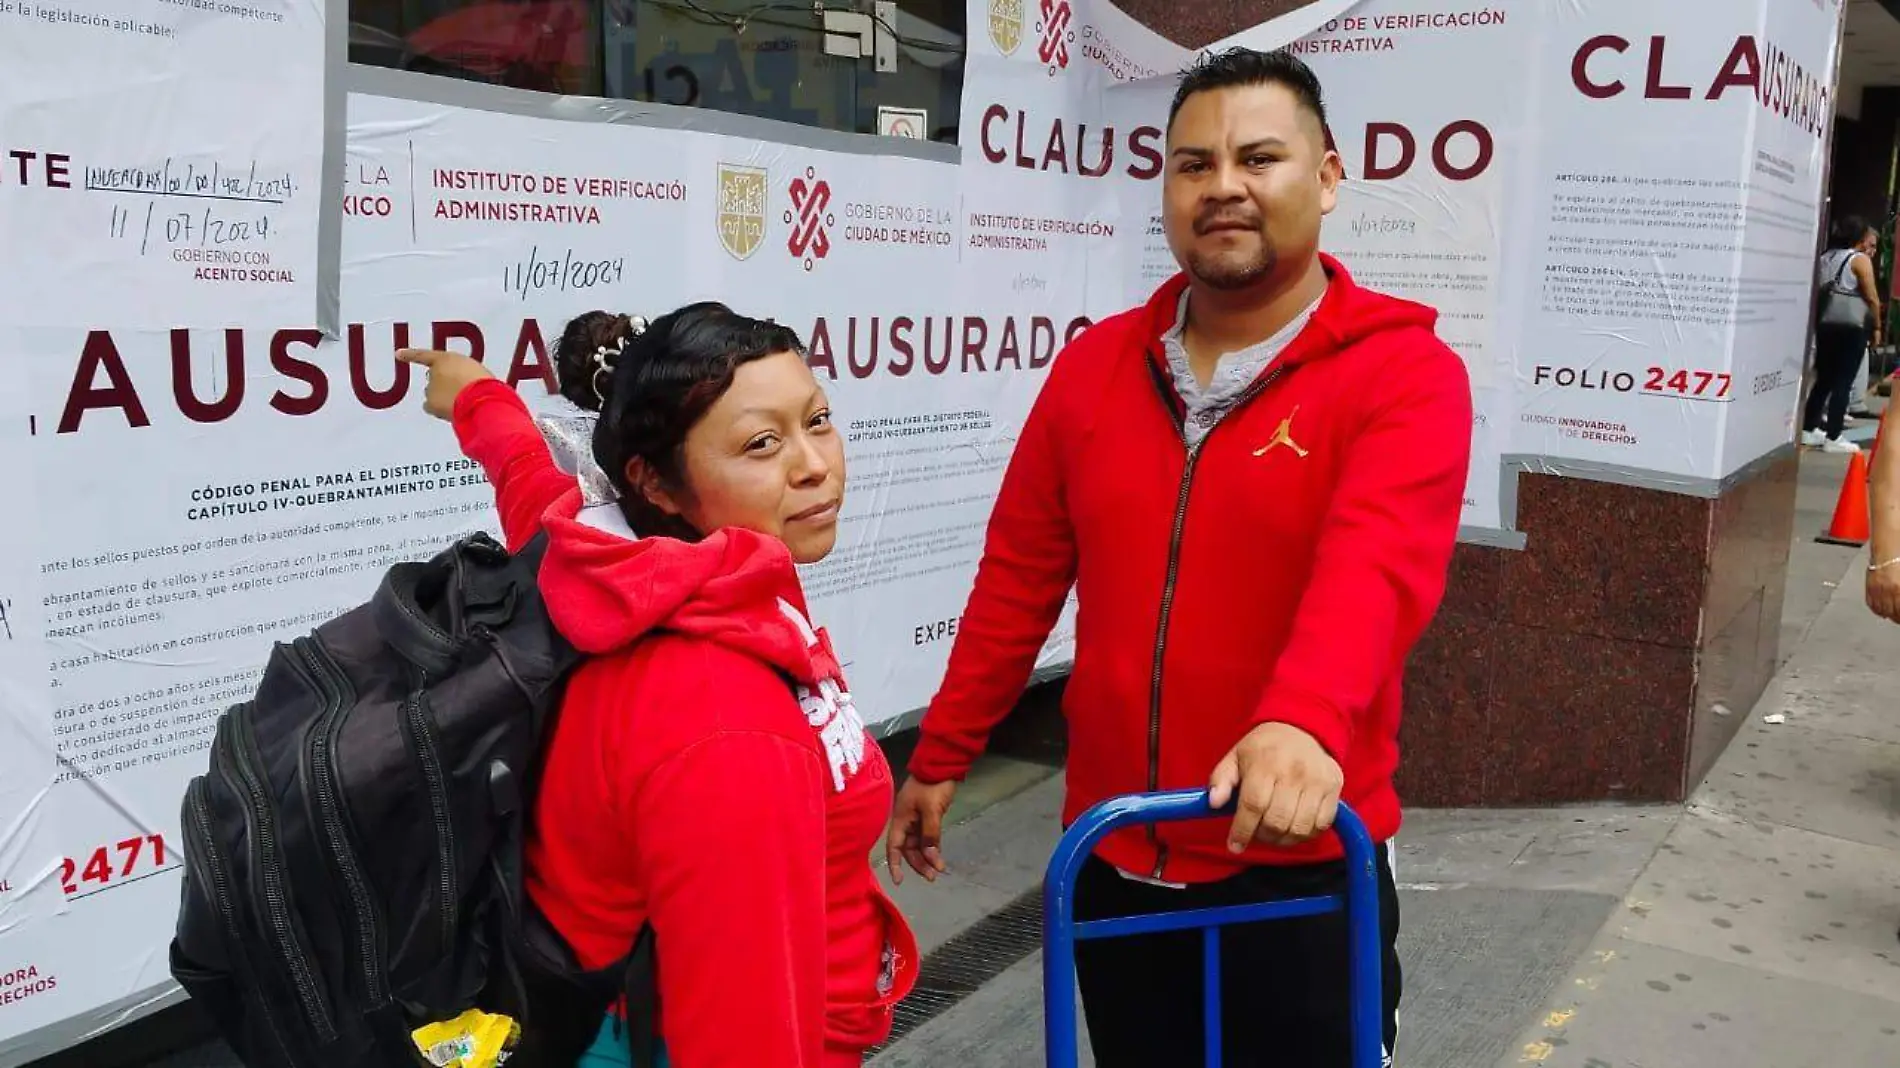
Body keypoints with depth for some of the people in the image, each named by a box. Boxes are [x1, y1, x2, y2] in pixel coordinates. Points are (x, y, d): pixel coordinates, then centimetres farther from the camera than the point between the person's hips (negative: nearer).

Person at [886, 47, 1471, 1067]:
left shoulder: (1402, 371, -10)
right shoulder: (1095, 364, 3)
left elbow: (1373, 565, -28)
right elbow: (1018, 578, 6)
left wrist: (1301, 722, -46)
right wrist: (940, 756, 9)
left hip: (1299, 869, -4)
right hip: (1114, 861, 4)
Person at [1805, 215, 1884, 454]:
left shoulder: (1825, 257, 12)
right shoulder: (1860, 260, -7)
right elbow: (1872, 298, -8)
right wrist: (1876, 327, 2)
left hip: (1824, 324, 6)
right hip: (1852, 327, -6)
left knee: (1824, 380, 13)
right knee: (1843, 382, -4)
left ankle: (1808, 430, 15)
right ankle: (1832, 438, -5)